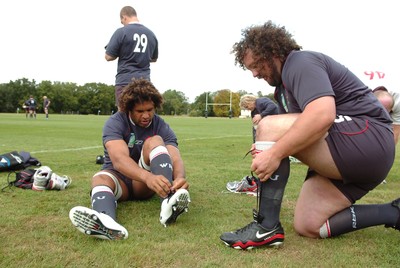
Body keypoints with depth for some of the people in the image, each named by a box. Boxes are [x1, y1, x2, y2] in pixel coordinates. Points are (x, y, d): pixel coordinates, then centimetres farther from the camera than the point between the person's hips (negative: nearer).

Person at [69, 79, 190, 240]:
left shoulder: (162, 127, -6)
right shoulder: (115, 123, -15)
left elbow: (175, 158, -21)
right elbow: (118, 159, -33)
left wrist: (179, 178, -46)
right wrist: (148, 177, -52)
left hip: (144, 184, 1)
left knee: (155, 141, -25)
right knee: (100, 178, -35)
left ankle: (168, 203, -48)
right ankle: (106, 221, -69)